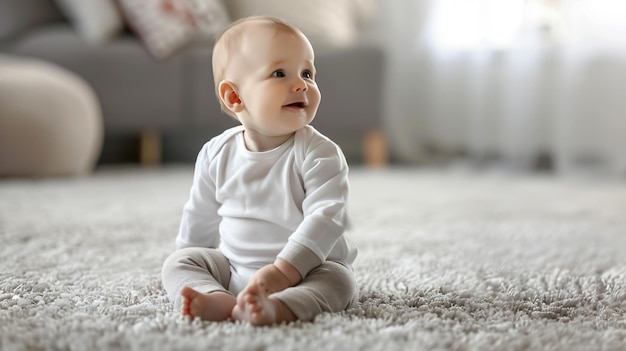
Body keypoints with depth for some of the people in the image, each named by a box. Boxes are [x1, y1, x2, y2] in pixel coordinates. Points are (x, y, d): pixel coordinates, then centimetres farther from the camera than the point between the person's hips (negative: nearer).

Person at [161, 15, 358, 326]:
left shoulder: (319, 154, -14)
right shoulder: (217, 154, -1)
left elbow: (326, 217, -24)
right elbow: (200, 217, 14)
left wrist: (283, 271, -34)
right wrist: (189, 273, 23)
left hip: (305, 269, -4)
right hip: (232, 269, 4)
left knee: (337, 279, -30)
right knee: (178, 262, -10)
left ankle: (275, 307, -57)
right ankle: (218, 299, -39)